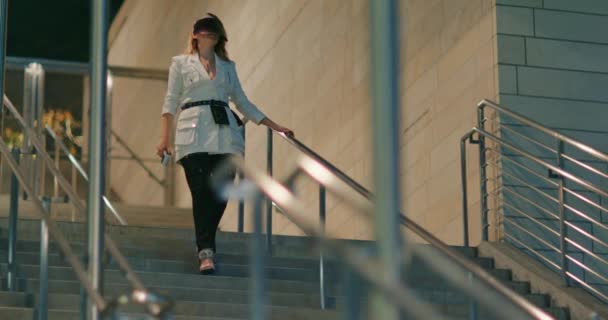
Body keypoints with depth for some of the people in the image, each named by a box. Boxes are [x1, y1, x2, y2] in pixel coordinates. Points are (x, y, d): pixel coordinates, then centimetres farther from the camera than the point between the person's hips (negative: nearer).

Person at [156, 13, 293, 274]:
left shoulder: (227, 66, 20)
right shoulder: (181, 63, 12)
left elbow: (242, 102, 23)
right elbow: (170, 102, 7)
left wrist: (275, 127, 18)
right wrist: (164, 139, -4)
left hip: (225, 133, 3)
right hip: (193, 134, -3)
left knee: (221, 193, -3)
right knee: (201, 193, -12)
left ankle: (204, 243, 17)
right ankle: (206, 253, -13)